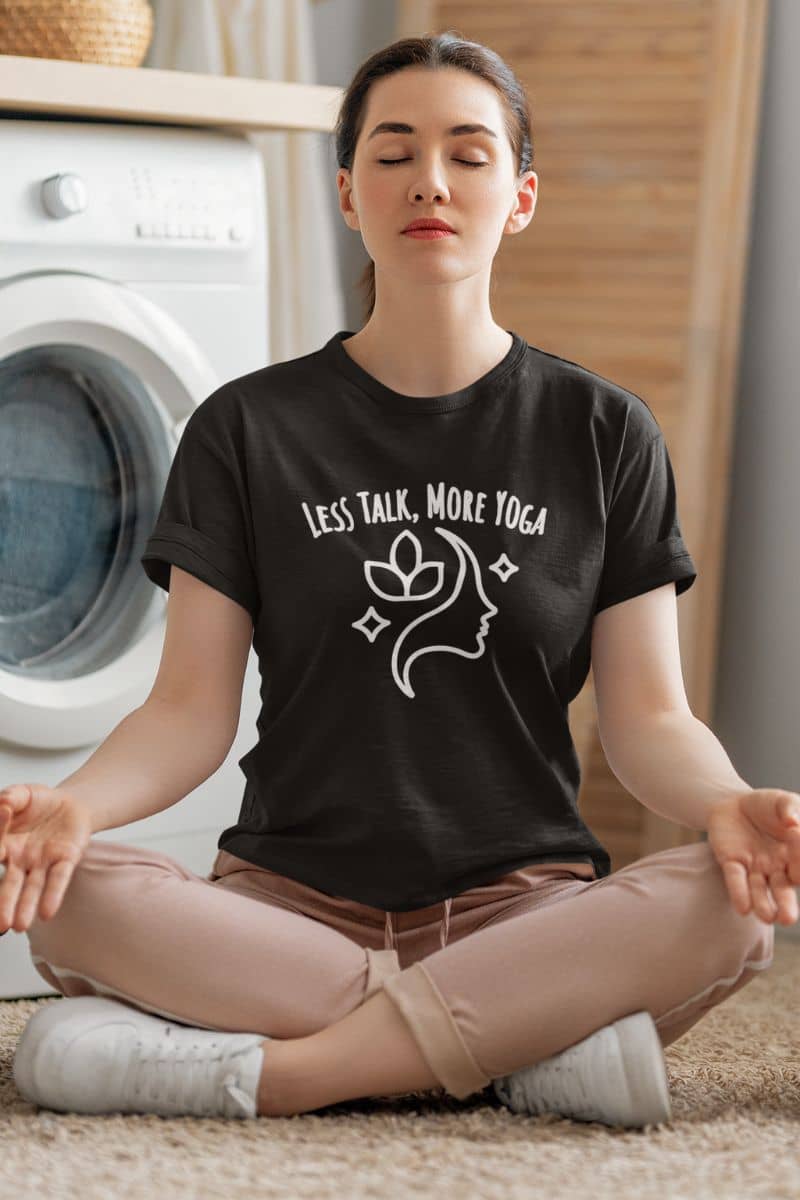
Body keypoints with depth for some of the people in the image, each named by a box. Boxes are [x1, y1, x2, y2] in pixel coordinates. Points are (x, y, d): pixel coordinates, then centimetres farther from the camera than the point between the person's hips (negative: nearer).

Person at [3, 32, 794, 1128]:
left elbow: (647, 714, 5)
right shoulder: (248, 429, 7)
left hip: (524, 902, 0)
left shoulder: (604, 432, 8)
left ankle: (277, 1069, -28)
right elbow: (193, 710, 2)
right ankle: (523, 1047, -26)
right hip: (290, 899, 0)